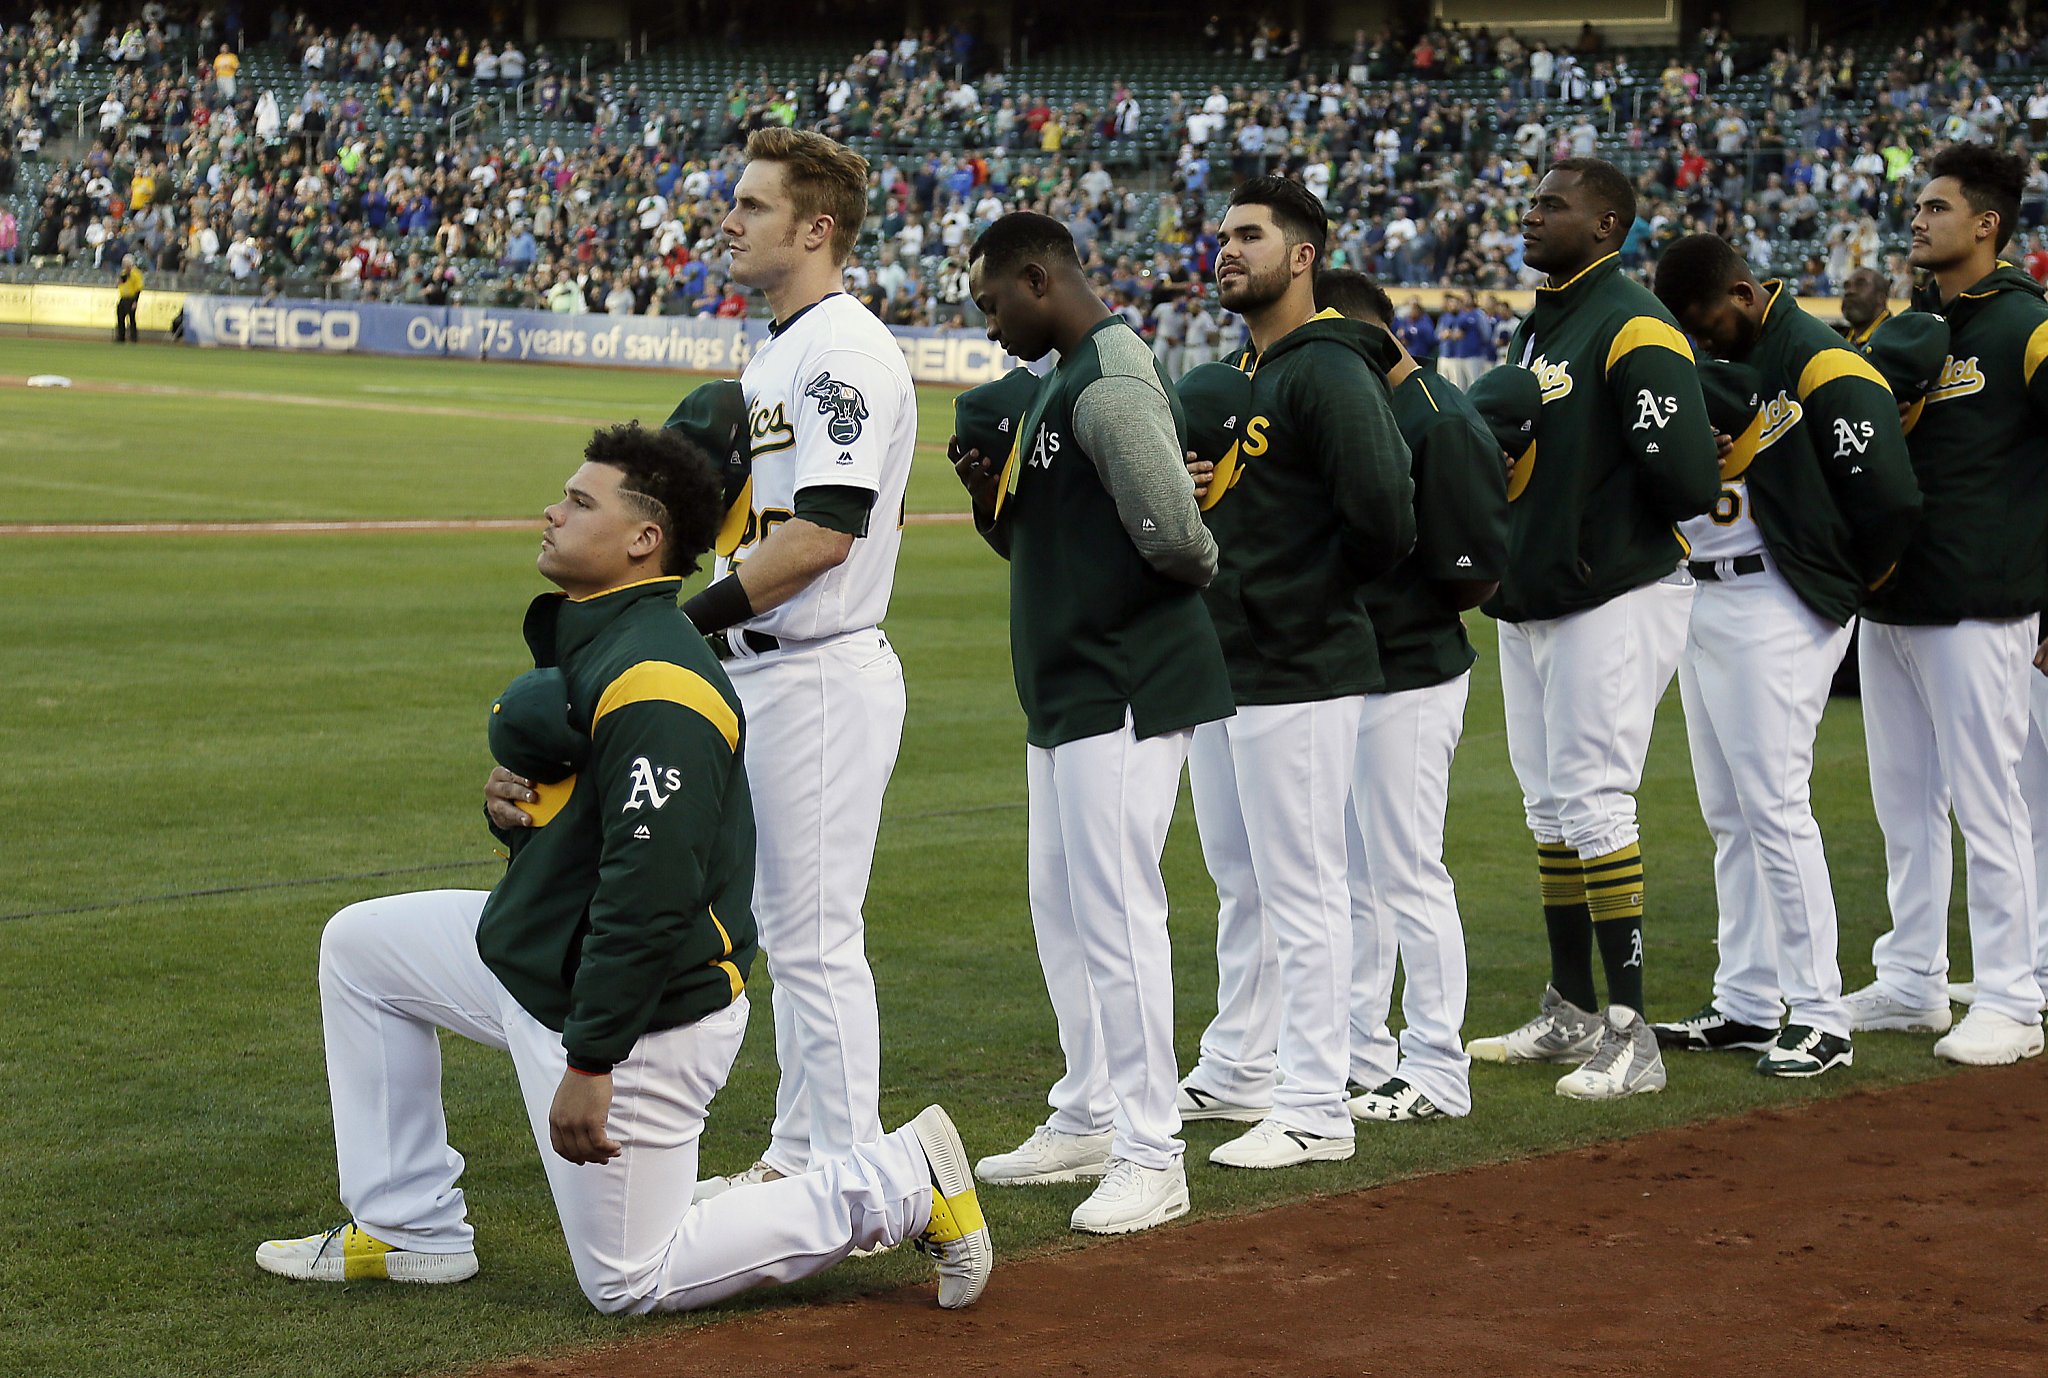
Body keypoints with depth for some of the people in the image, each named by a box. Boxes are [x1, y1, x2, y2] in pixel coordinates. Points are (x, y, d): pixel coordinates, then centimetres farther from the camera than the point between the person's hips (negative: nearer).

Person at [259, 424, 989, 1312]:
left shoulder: (654, 686, -26)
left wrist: (591, 1062, -28)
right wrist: (508, 805, -4)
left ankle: (900, 1182, 4)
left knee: (630, 1282, -1)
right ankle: (410, 1229, 21)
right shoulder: (579, 641, 8)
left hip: (644, 1017, -10)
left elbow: (653, 893, -30)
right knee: (360, 945, 17)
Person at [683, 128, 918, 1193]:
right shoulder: (777, 353, 17)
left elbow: (822, 534, -25)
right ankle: (798, 1157, 26)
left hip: (823, 681, -11)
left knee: (817, 939, -7)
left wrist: (689, 621, -20)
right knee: (784, 932, 16)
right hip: (765, 673, 11)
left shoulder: (845, 350, -16)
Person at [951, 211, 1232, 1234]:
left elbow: (1174, 535, -26)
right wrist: (993, 496, 1)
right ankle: (1088, 1121, 28)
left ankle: (1151, 1156, -6)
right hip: (1066, 689, 11)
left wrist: (1197, 570, -4)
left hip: (1126, 686, -11)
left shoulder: (1110, 383, -19)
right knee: (1061, 906, 17)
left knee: (1115, 909, -10)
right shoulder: (1051, 385, 15)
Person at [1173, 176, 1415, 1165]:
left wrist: (1309, 601, -11)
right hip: (1221, 668, 10)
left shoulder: (1328, 373, -15)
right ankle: (1237, 1073, 31)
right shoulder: (1236, 375, 16)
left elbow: (1384, 520, -24)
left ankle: (1315, 1111, -1)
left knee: (1301, 889, -6)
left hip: (1299, 676, -10)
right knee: (1240, 882, 19)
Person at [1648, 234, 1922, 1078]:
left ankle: (1820, 1019, -5)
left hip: (1776, 610, -9)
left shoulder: (1821, 366, -13)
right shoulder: (1713, 361, 13)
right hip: (1701, 598, 9)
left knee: (1775, 809, -10)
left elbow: (1889, 499, -17)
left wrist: (1850, 584, -4)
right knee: (1730, 816, 12)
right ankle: (1745, 1007, 20)